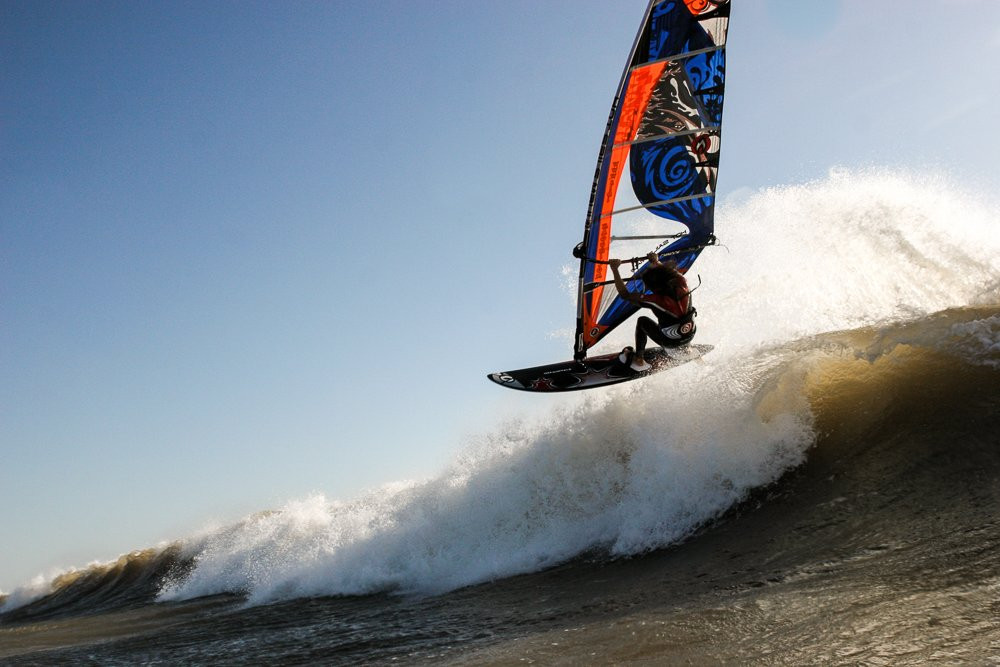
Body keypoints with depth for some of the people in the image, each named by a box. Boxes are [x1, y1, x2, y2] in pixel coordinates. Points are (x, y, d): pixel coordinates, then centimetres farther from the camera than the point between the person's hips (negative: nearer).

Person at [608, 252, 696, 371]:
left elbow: (625, 294, -21)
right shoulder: (682, 285, -19)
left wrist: (614, 270, -18)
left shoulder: (656, 300, -29)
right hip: (691, 336, 5)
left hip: (670, 341, -5)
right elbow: (671, 268, 6)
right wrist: (656, 262, 16)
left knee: (642, 321, 16)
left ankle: (638, 360, 21)